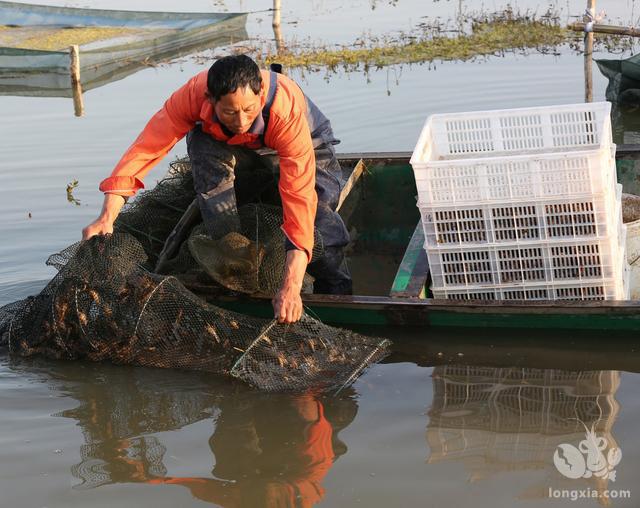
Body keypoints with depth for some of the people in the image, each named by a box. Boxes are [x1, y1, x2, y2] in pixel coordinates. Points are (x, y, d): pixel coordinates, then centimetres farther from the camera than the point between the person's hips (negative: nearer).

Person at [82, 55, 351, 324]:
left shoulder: (287, 109, -43)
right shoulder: (194, 94, -36)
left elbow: (300, 198, -49)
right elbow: (145, 148, -34)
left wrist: (291, 287, -56)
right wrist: (107, 217, -44)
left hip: (306, 145, -2)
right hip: (239, 148, 2)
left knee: (318, 202, -30)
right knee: (201, 144, -30)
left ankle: (337, 297, -5)